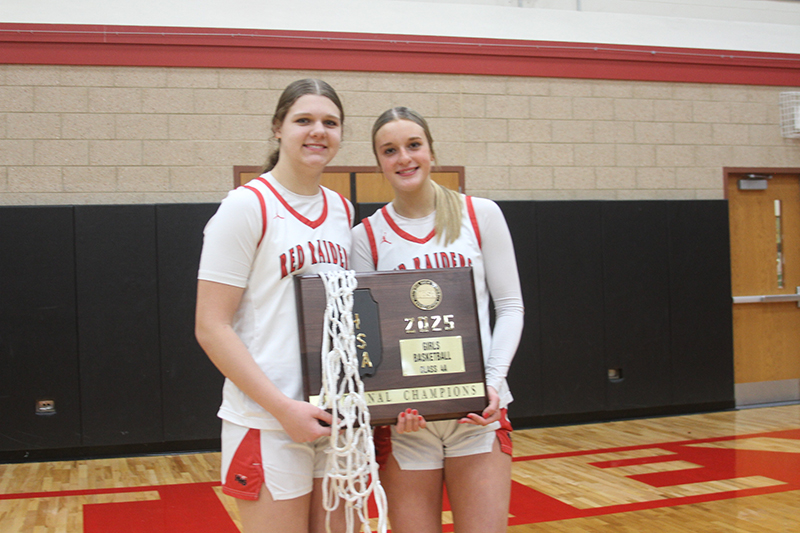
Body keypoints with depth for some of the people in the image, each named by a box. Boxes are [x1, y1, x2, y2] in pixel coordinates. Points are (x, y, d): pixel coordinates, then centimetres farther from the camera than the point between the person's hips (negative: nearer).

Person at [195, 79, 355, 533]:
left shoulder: (342, 210, 10)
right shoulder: (247, 206, -8)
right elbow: (211, 328, -12)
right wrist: (284, 407, -18)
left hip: (338, 418, 6)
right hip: (268, 425, -6)